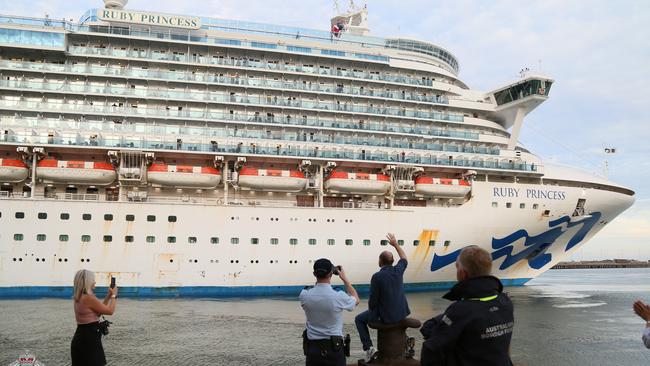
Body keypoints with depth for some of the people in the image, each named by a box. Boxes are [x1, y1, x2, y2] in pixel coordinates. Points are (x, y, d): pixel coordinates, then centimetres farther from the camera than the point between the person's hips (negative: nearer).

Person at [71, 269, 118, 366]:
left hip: (81, 338, 10)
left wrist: (109, 295, 19)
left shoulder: (79, 298, 10)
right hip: (89, 340, -10)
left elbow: (99, 310, 20)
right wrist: (114, 295, 5)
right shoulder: (89, 298, -19)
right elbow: (110, 311, -10)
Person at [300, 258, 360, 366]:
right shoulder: (338, 296, -17)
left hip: (312, 348, 3)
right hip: (333, 348, -3)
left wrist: (319, 277, 14)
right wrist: (344, 279, 10)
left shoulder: (304, 295, -10)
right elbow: (356, 300, 7)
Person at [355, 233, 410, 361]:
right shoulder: (398, 270, -5)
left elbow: (373, 301, -13)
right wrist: (395, 244, 25)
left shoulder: (377, 277, -19)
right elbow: (404, 259, 20)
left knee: (359, 319, 18)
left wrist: (371, 309, 8)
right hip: (401, 313, 6)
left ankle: (369, 348, 5)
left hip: (385, 316, -5)